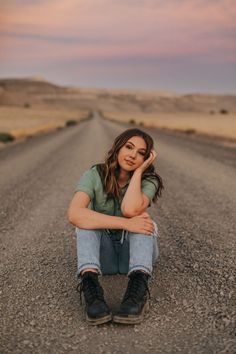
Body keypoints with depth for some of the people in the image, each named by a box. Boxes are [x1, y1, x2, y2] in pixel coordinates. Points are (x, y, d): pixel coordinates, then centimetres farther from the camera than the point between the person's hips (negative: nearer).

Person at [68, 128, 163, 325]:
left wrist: (138, 171, -21)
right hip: (102, 254, 0)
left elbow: (131, 210, -32)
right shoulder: (95, 176, -12)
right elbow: (74, 214, -32)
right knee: (87, 218, -27)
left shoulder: (148, 181, -9)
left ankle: (138, 289, -45)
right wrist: (126, 223, -38)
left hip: (135, 252, 1)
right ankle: (90, 285, -44)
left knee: (141, 217, -28)